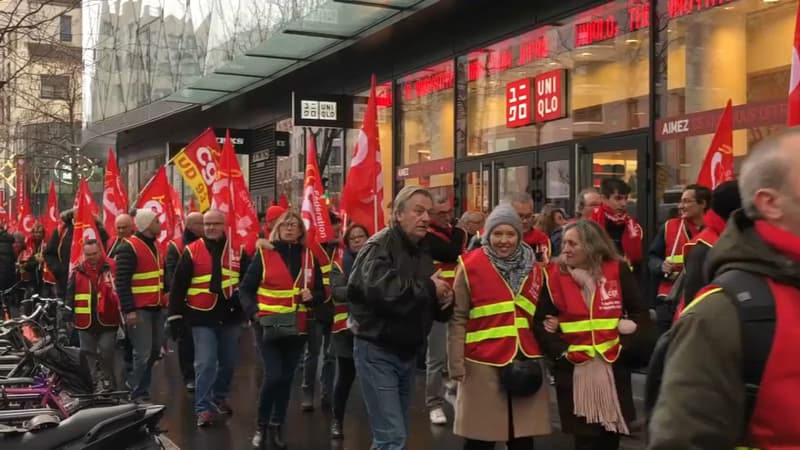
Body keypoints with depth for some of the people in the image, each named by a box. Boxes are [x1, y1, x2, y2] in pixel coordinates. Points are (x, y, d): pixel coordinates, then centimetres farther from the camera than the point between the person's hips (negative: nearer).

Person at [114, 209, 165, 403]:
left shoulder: (154, 245, 16)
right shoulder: (129, 248, -12)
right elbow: (122, 281, -16)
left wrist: (164, 299, 20)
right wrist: (128, 310, -20)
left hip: (156, 308, 9)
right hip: (139, 310, -9)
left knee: (154, 351, 11)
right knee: (143, 354, -10)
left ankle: (141, 388, 24)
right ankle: (138, 395, -1)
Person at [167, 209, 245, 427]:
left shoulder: (236, 250, 3)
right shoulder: (191, 251, -3)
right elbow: (178, 286, -3)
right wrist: (176, 316, -5)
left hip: (230, 316, 3)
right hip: (202, 318, -3)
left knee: (228, 362, 14)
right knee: (205, 364, -7)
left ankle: (220, 398, 34)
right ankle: (204, 408, 0)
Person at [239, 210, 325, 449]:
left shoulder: (309, 257, 7)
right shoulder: (264, 254, -3)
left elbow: (321, 292, 13)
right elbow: (245, 289, -2)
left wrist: (312, 297, -9)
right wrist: (254, 312, -16)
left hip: (298, 327, 4)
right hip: (269, 326, -3)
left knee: (286, 378, 9)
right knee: (273, 376, -11)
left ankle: (277, 427, 21)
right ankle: (261, 426, 9)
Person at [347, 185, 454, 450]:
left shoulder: (422, 253, 13)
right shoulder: (380, 245, -13)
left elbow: (433, 309, 19)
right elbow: (379, 289, -34)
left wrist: (443, 302, -5)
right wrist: (428, 288, -21)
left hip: (408, 353, 8)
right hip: (377, 351, -8)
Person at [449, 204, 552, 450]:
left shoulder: (533, 268, 8)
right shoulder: (471, 265, -5)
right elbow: (459, 318, -5)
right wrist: (457, 363, -8)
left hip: (526, 362, 4)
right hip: (483, 364, -4)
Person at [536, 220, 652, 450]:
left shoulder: (618, 271, -2)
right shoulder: (556, 275, -2)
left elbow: (641, 314, 2)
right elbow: (540, 322, -1)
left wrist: (626, 348, -10)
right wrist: (560, 352, -12)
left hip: (613, 368, 0)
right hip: (574, 370, 0)